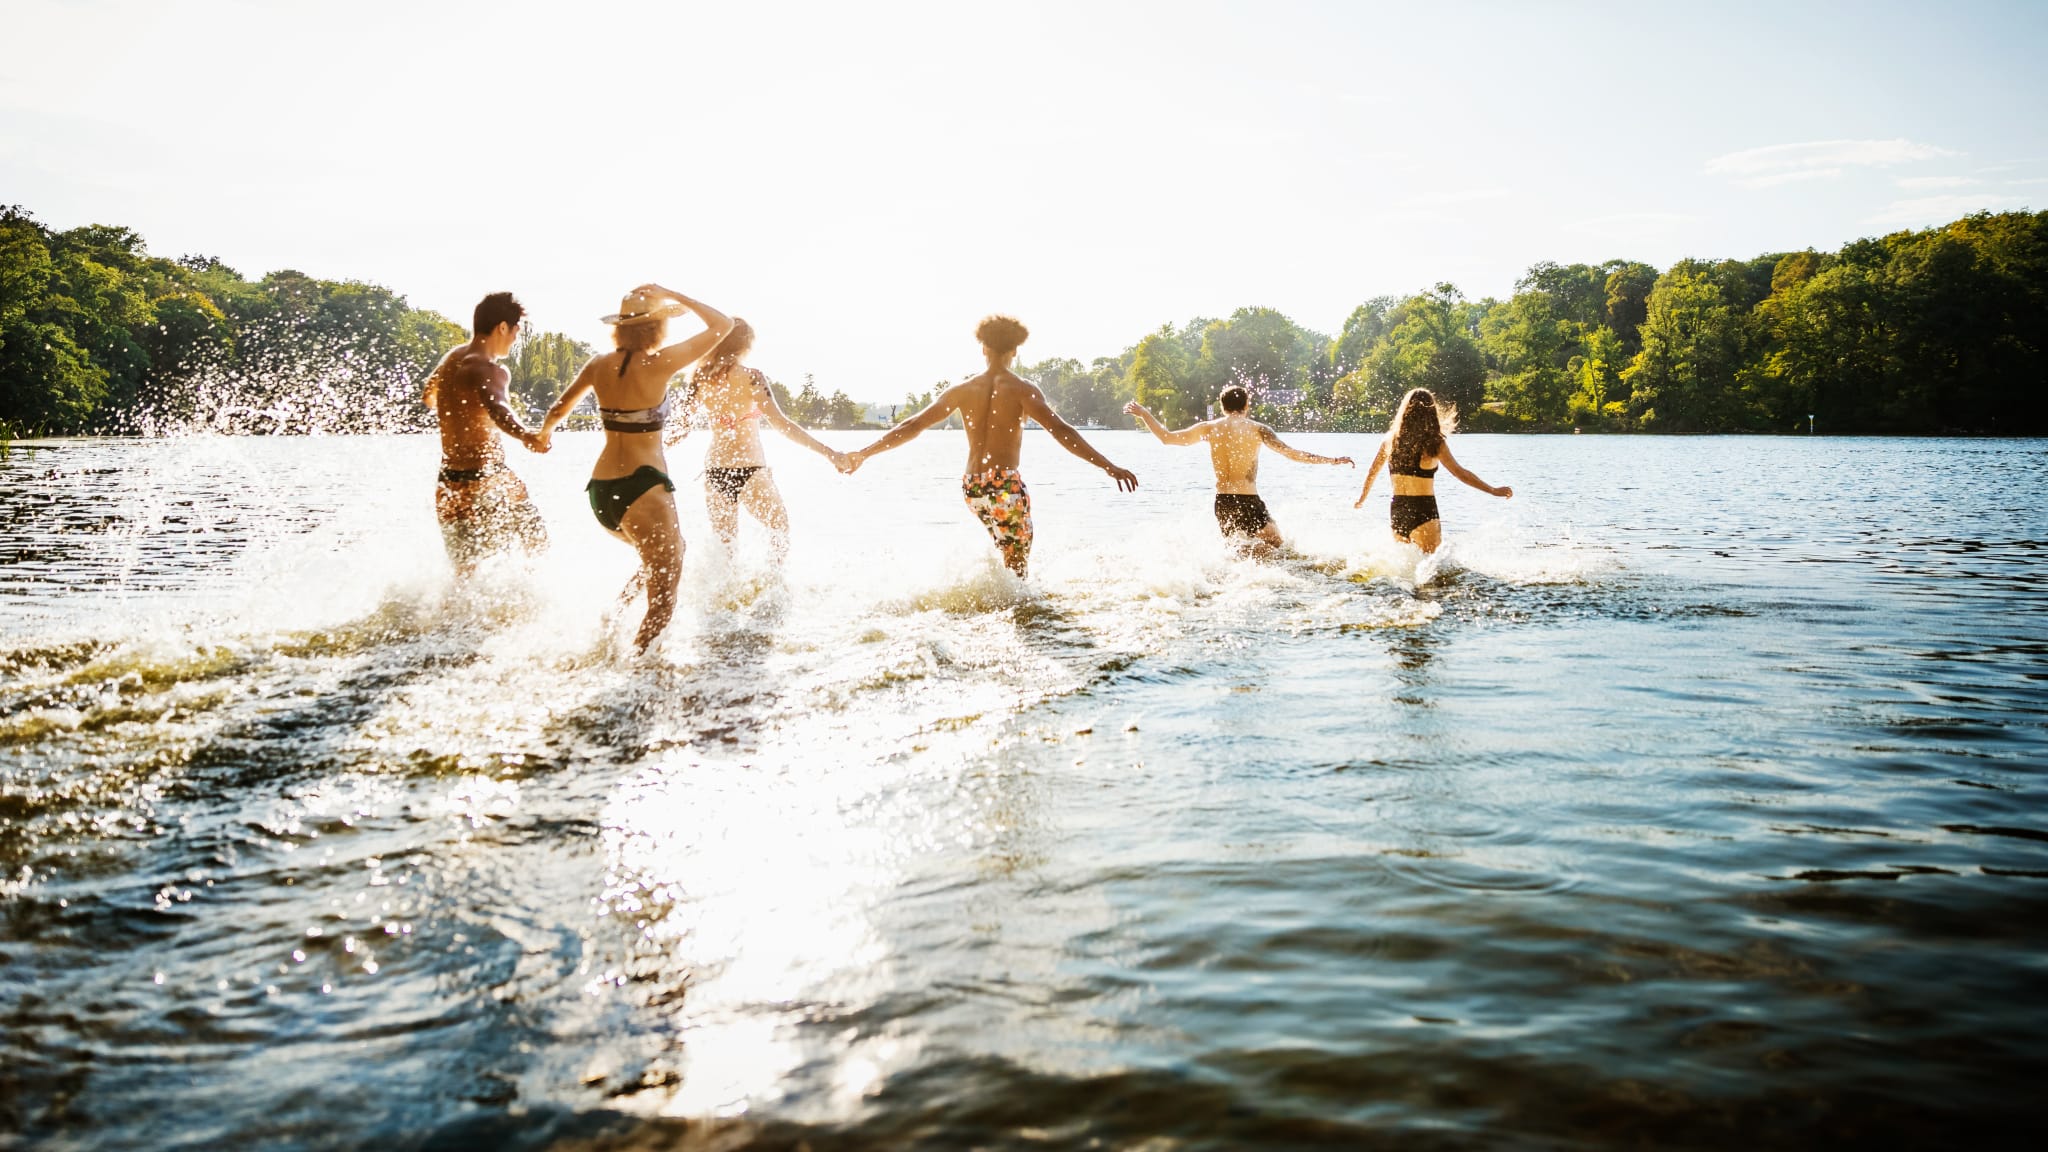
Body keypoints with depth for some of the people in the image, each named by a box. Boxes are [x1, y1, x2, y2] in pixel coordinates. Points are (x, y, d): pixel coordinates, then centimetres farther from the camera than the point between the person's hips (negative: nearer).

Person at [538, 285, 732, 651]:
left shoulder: (600, 364, 5)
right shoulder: (660, 363, -12)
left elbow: (558, 410, 20)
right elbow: (723, 324, -4)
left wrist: (543, 434, 41)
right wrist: (672, 295, 1)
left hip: (599, 491, 7)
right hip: (643, 489, -7)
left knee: (666, 555, 31)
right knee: (663, 602, 2)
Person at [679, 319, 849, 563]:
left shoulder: (701, 378, 2)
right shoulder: (750, 378, -13)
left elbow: (681, 425, 10)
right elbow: (780, 423, -20)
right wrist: (829, 453, -20)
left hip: (713, 468, 5)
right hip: (749, 469, -4)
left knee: (723, 542, 18)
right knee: (780, 525, 18)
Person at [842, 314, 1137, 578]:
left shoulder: (962, 391, 7)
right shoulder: (1022, 389, -5)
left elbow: (911, 427, 8)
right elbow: (1061, 431, -16)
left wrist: (862, 454, 16)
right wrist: (1109, 467, -18)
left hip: (972, 488, 5)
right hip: (1006, 486, -5)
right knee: (1016, 567, 7)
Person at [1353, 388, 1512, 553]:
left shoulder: (1391, 439, 4)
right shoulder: (1434, 442, -8)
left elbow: (1372, 472, 14)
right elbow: (1460, 473, -9)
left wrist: (1361, 500, 30)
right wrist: (1494, 491, -2)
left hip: (1397, 510, 5)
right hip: (1423, 511, -5)